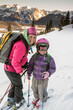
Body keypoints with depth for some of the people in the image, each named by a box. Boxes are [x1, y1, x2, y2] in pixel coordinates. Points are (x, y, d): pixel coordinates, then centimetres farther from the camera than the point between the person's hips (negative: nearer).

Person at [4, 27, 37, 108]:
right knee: (18, 86, 14)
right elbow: (15, 62, -29)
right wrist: (20, 71, -15)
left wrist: (26, 63, 9)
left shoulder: (26, 43, 0)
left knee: (15, 84, 28)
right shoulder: (21, 46, -32)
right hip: (12, 70, -9)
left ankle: (11, 98, 50)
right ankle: (18, 101, 38)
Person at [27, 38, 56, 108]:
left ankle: (41, 100, 51)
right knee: (34, 89, 27)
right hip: (35, 78, 3)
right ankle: (36, 97, 59)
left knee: (42, 92, 18)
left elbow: (53, 68, -17)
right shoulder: (34, 56, -13)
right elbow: (30, 65, -2)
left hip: (43, 79, -3)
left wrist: (49, 72, -36)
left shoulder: (49, 58, -20)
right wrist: (29, 73, -12)